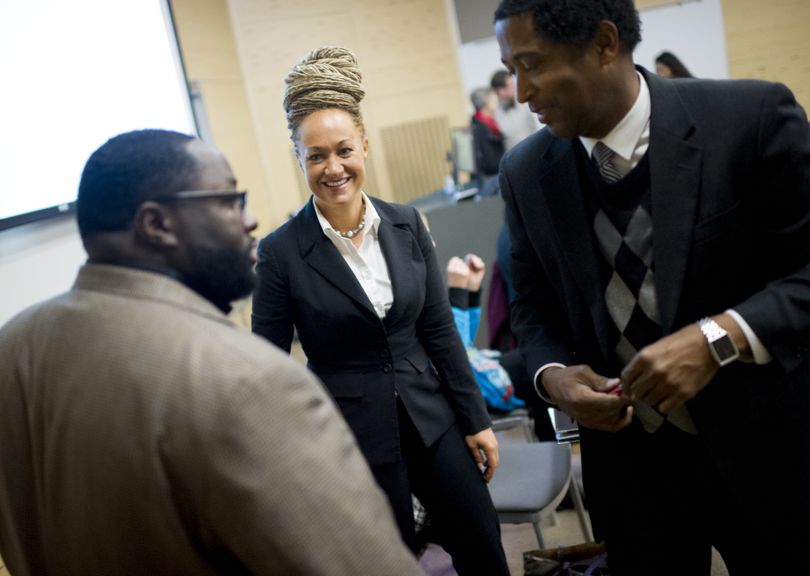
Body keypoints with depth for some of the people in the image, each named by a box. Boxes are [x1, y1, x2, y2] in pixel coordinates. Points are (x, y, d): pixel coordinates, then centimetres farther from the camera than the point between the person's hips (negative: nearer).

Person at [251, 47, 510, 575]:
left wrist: (476, 419, 4)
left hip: (430, 416, 4)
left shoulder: (406, 224, -3)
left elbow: (440, 330, 3)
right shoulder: (282, 251, -12)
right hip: (351, 434, -3)